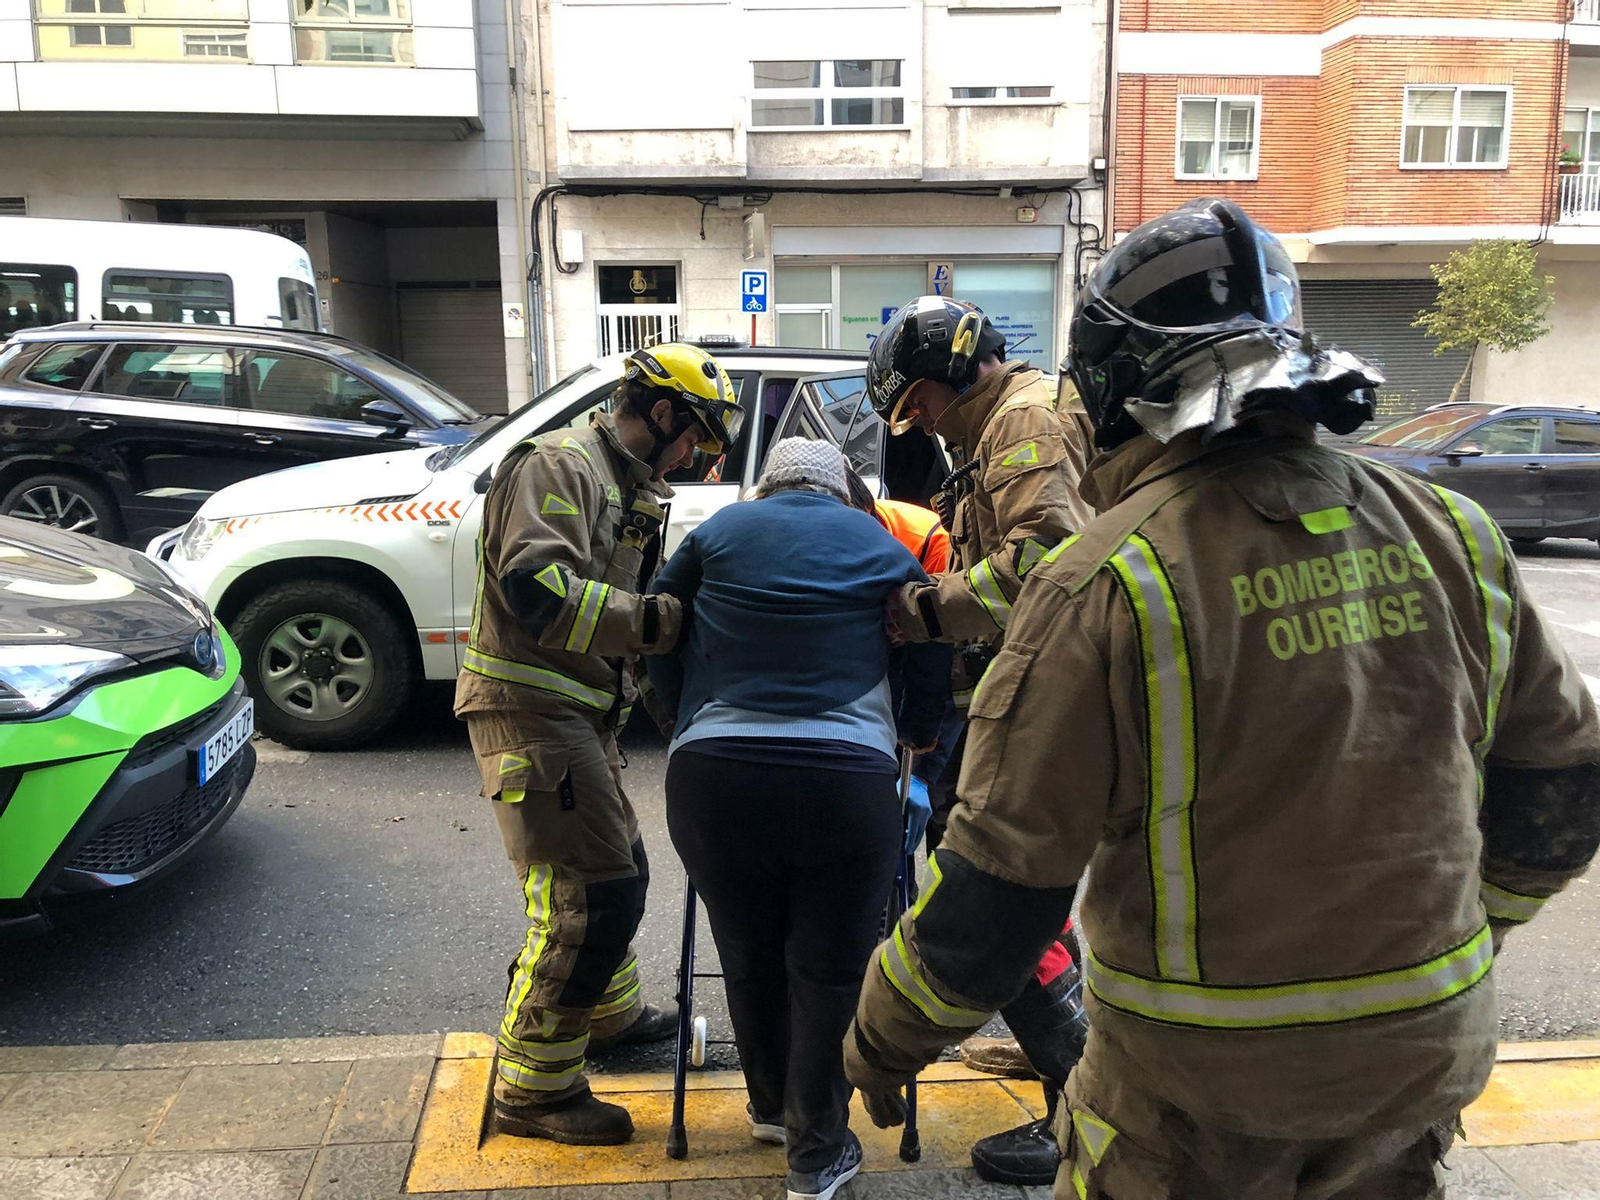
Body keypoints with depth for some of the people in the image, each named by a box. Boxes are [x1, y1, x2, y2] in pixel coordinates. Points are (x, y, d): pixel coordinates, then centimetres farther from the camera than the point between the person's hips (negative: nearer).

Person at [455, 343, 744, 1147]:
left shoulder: (624, 488, 20)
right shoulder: (558, 467, -13)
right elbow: (535, 589, -27)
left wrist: (680, 616, 4)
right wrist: (650, 620, -32)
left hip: (576, 711, 11)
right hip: (529, 706, -11)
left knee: (618, 869, 22)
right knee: (589, 897, -11)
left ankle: (610, 1015, 43)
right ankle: (534, 1088, 4)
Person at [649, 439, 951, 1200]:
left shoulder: (719, 532, 15)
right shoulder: (881, 546, 15)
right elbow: (933, 655, 13)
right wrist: (917, 733, 31)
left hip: (712, 774, 2)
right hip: (847, 777, -1)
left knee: (748, 957, 20)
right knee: (831, 969, 12)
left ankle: (771, 1106, 42)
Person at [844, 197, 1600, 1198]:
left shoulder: (1109, 582, -23)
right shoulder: (1450, 535, -6)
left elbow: (1004, 882, -20)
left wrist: (884, 1042, -3)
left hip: (1202, 1085, -5)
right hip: (1428, 1052, 5)